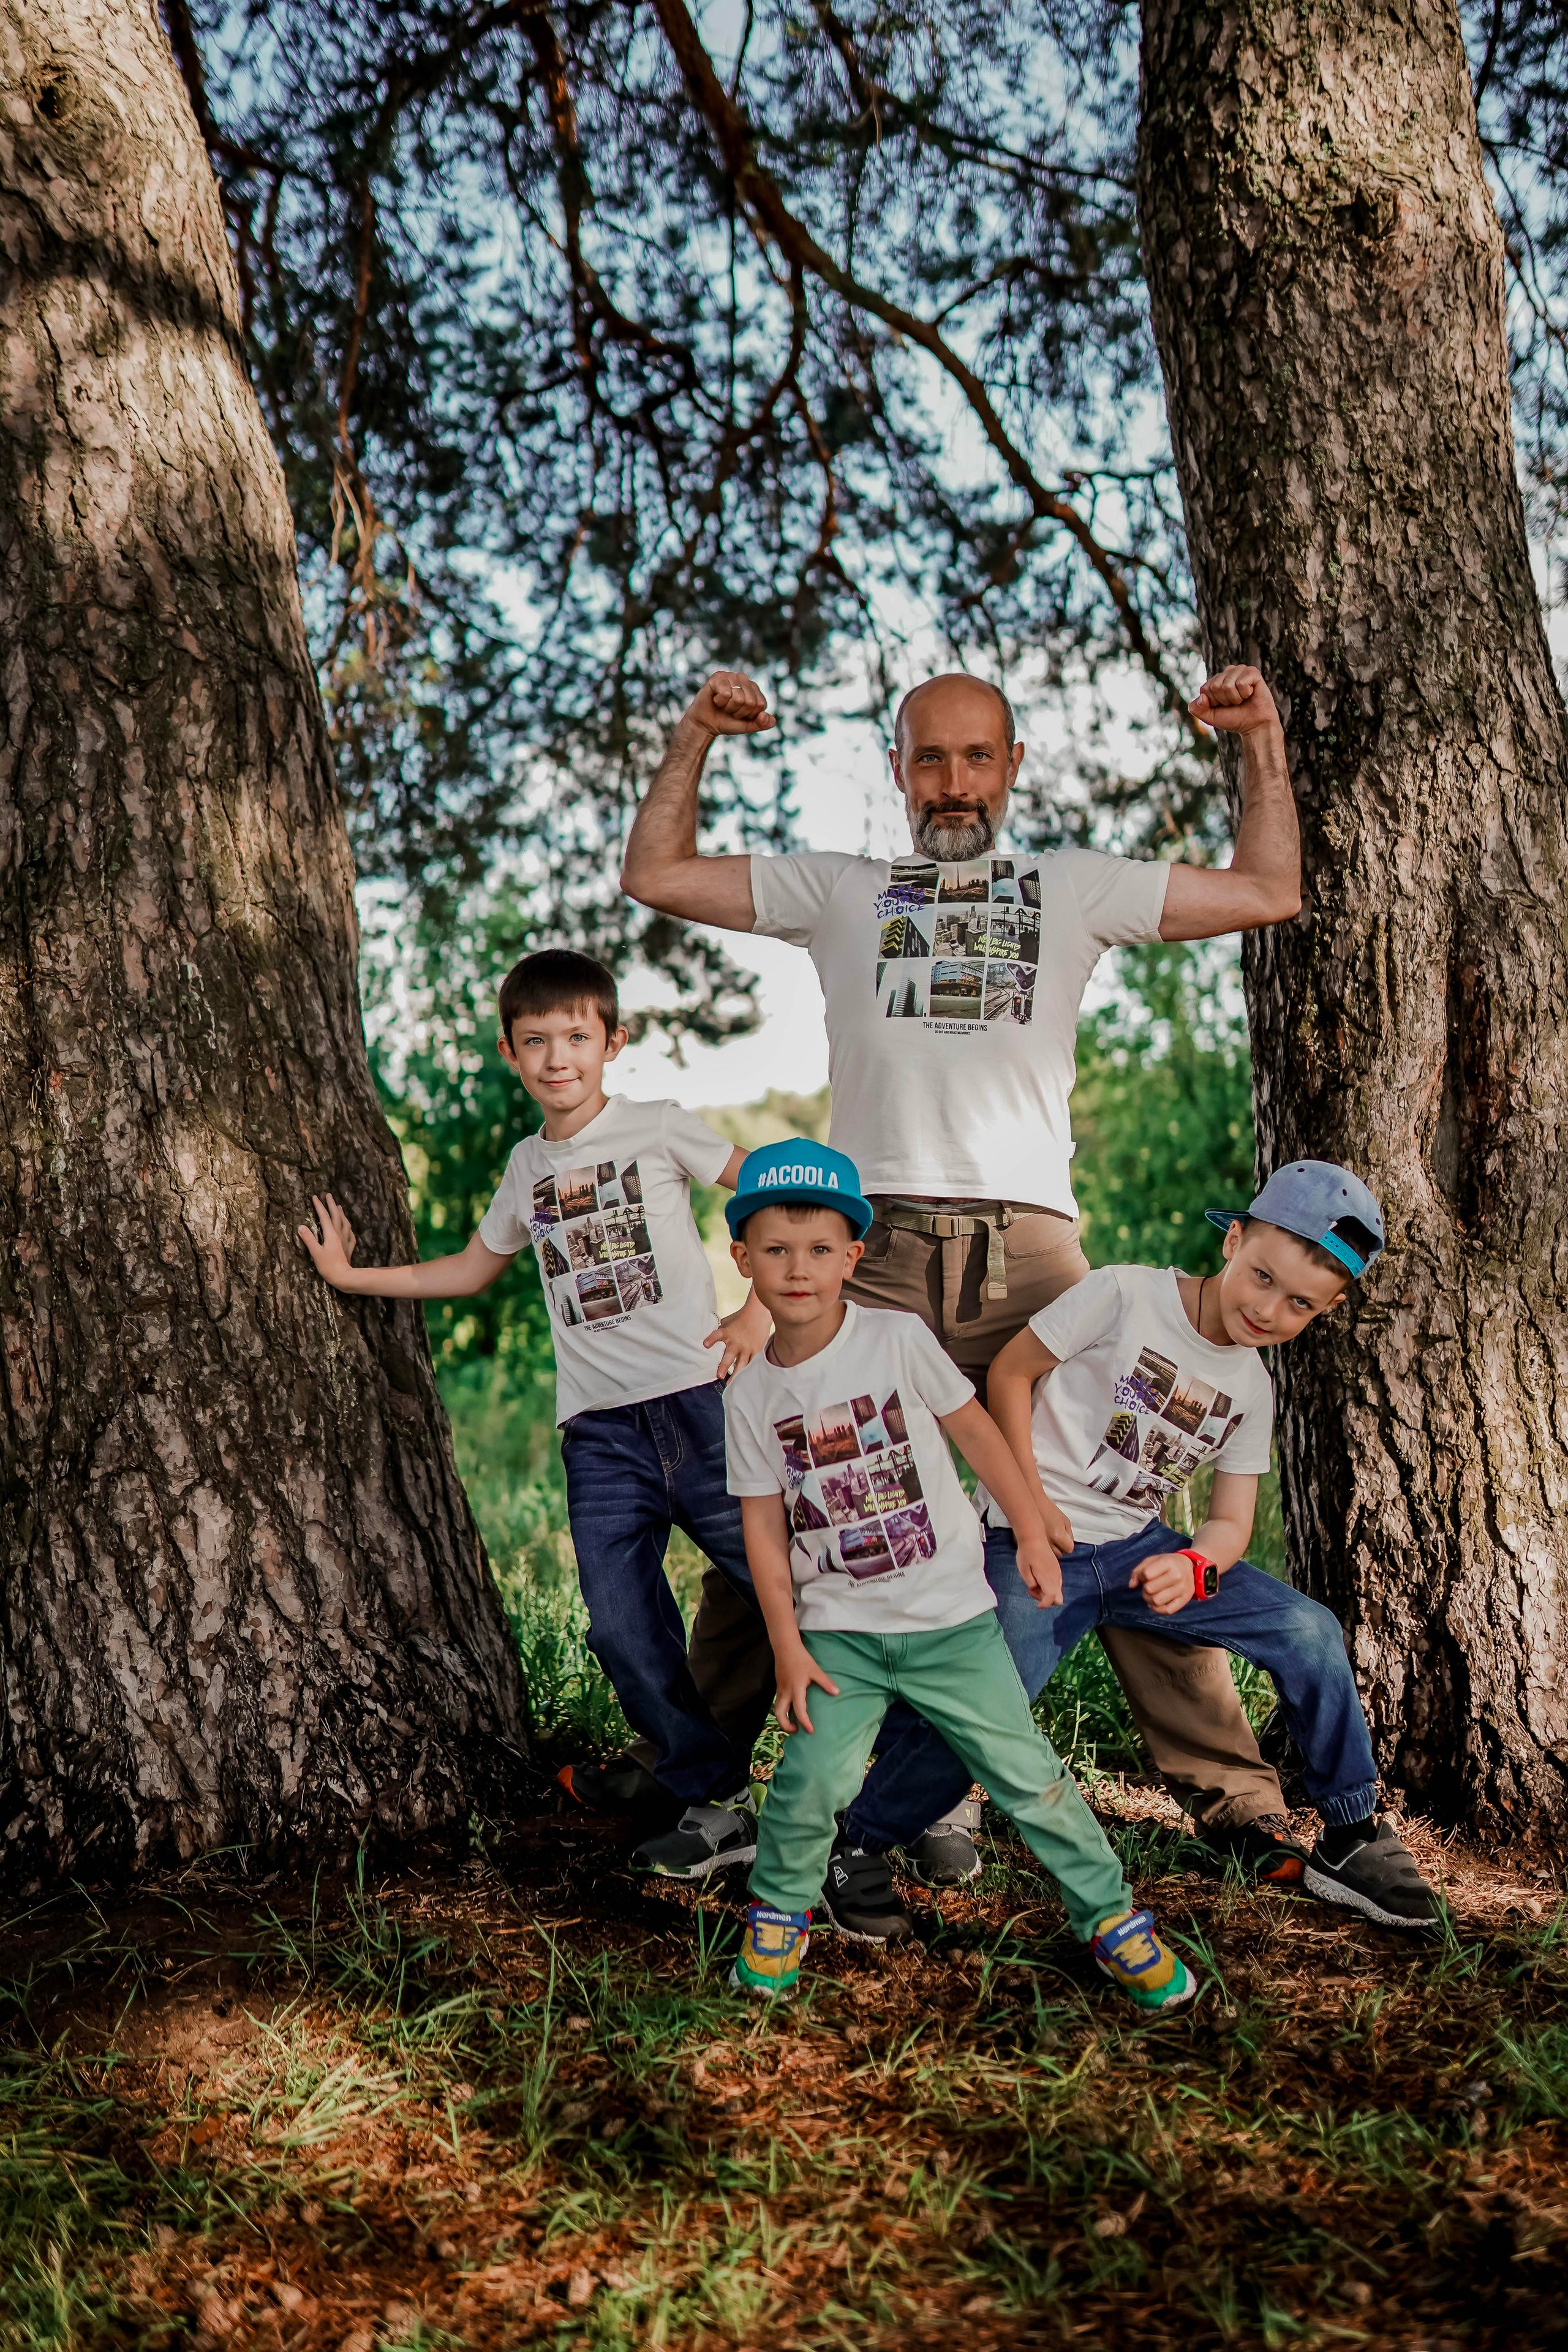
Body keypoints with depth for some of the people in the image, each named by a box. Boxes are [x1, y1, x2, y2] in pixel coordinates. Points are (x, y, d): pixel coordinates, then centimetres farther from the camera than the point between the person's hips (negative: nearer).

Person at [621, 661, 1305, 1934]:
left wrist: (1262, 741, 13)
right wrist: (696, 740, 11)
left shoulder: (1075, 888, 18)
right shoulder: (839, 889, 17)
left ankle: (1233, 1796, 11)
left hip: (1030, 1255, 0)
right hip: (871, 1255, 0)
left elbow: (1269, 892, 17)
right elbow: (657, 876, 18)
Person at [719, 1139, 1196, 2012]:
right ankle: (780, 1908, 17)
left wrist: (1031, 1530, 3)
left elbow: (974, 1426, 1)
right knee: (812, 1780, -12)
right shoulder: (752, 1395, -2)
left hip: (950, 1614, -1)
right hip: (839, 1627, 1)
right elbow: (764, 1522, 2)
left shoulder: (898, 1339, -8)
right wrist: (788, 1645, -2)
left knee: (1026, 1770, 0)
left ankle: (1111, 1914, 19)